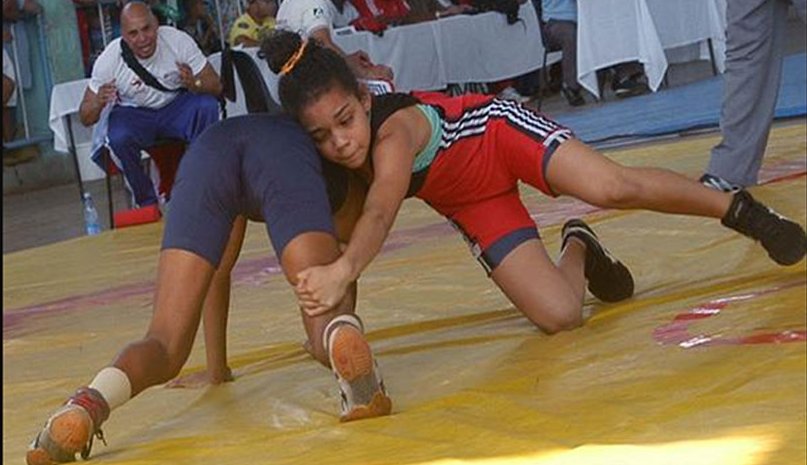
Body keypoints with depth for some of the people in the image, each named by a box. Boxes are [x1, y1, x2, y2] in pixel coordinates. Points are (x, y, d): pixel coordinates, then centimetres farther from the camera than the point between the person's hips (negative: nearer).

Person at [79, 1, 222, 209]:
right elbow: (86, 119, -15)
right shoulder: (109, 60, -20)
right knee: (119, 138, -34)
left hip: (176, 105, 1)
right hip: (133, 113, -1)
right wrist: (98, 103, -40)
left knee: (207, 106, -30)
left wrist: (194, 84, -39)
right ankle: (147, 203, -12)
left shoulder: (178, 41, -21)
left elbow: (216, 86, -15)